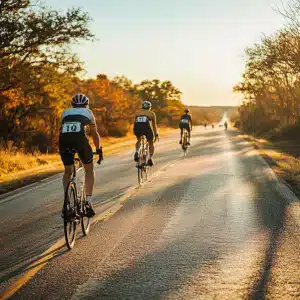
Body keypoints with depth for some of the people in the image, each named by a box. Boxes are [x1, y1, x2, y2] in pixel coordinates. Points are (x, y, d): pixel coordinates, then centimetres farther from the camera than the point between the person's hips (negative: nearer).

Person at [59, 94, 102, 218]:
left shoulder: (65, 113, 31)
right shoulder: (88, 112, 27)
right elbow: (94, 134, 34)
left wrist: (61, 149, 47)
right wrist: (98, 149, 47)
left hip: (63, 140, 2)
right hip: (80, 139, -2)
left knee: (67, 172, 22)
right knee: (89, 170, 20)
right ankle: (88, 201, 8)